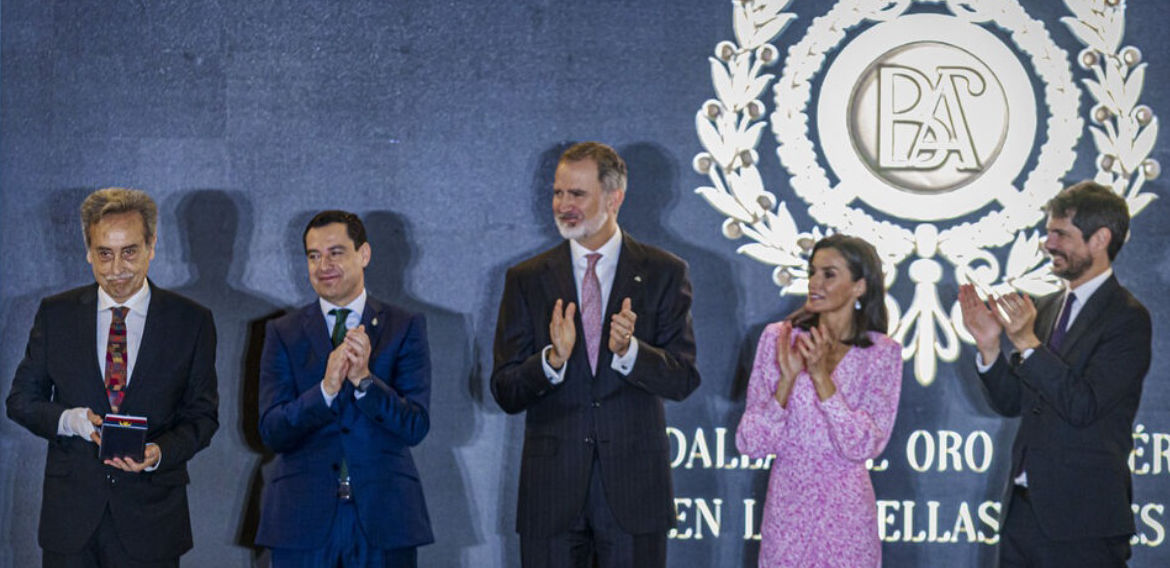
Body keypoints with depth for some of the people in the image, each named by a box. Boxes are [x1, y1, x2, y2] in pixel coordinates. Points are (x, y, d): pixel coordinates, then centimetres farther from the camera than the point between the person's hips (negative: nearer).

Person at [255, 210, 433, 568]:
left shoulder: (405, 327, 5)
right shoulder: (283, 333, 7)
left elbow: (415, 427, -4)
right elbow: (272, 433, -4)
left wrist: (364, 380, -18)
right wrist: (326, 388, -19)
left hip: (383, 518, 0)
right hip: (304, 521, 0)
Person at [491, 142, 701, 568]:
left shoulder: (663, 273, 4)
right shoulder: (526, 280, 7)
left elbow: (683, 380, -3)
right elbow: (505, 393, 1)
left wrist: (629, 350, -21)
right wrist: (552, 360, -18)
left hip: (634, 485, -1)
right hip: (552, 488, 1)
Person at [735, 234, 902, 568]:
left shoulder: (882, 353, -4)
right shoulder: (779, 338, -3)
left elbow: (863, 447, -13)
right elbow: (751, 444, -5)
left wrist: (821, 377, -21)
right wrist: (787, 380, -19)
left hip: (846, 514, -1)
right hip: (786, 510, 1)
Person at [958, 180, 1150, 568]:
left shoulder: (1127, 318, -10)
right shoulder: (1046, 308, 12)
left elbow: (1085, 406, -19)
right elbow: (1010, 402, 13)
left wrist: (1027, 342, -21)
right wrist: (989, 346, -3)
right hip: (1024, 507, 7)